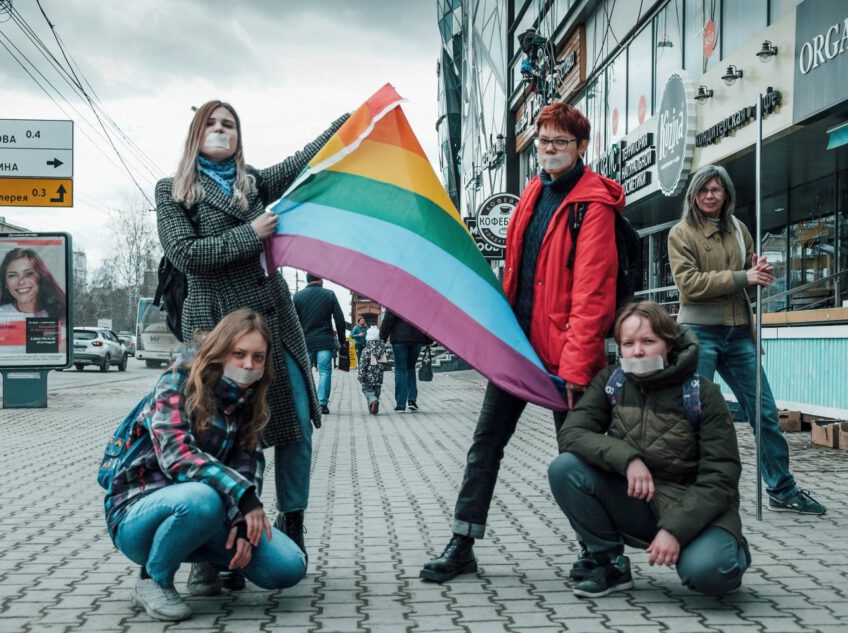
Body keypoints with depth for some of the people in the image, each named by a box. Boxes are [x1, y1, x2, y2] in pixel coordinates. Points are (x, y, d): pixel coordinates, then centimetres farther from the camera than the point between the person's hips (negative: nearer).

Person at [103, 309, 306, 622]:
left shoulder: (248, 403, 6)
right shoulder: (177, 382, -13)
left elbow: (248, 466, -3)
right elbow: (176, 454, -27)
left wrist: (244, 522, -22)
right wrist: (243, 494, -36)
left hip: (201, 512, 5)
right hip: (138, 514, -5)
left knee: (290, 567, -13)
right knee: (202, 498, -40)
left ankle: (209, 563, 15)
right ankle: (153, 580, -12)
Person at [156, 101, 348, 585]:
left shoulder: (255, 183, 16)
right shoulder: (174, 191, 4)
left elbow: (308, 159, 17)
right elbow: (184, 253, -8)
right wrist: (251, 235, -12)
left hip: (276, 318, 4)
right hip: (218, 323, -4)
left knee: (299, 425, 0)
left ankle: (292, 524, 18)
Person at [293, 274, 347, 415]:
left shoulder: (298, 295, 4)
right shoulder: (329, 294, 2)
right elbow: (339, 319, 1)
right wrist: (342, 340, 8)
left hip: (305, 341, 1)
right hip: (325, 340, -1)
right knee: (325, 372, 1)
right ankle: (323, 403, -5)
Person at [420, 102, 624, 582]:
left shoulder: (594, 204, -11)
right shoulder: (534, 193, 13)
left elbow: (591, 291, -18)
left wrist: (577, 363, -22)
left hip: (561, 350, -7)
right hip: (517, 341, 8)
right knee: (486, 443, 9)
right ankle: (462, 546, 18)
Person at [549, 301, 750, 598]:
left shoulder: (702, 394, -12)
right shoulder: (610, 382, -2)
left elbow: (720, 476, -14)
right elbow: (570, 434, -12)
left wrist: (675, 529, -25)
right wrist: (627, 458, -27)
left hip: (693, 507, -3)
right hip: (634, 501, 3)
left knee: (707, 570, -35)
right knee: (564, 468, -20)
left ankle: (730, 550, 4)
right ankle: (608, 563, -1)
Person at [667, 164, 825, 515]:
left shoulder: (737, 229, 13)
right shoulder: (682, 233, -3)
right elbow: (689, 282, -14)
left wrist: (760, 272, -1)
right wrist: (742, 277, -18)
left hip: (738, 333, 5)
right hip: (701, 333, -5)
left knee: (765, 412, 8)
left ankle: (782, 490, 19)